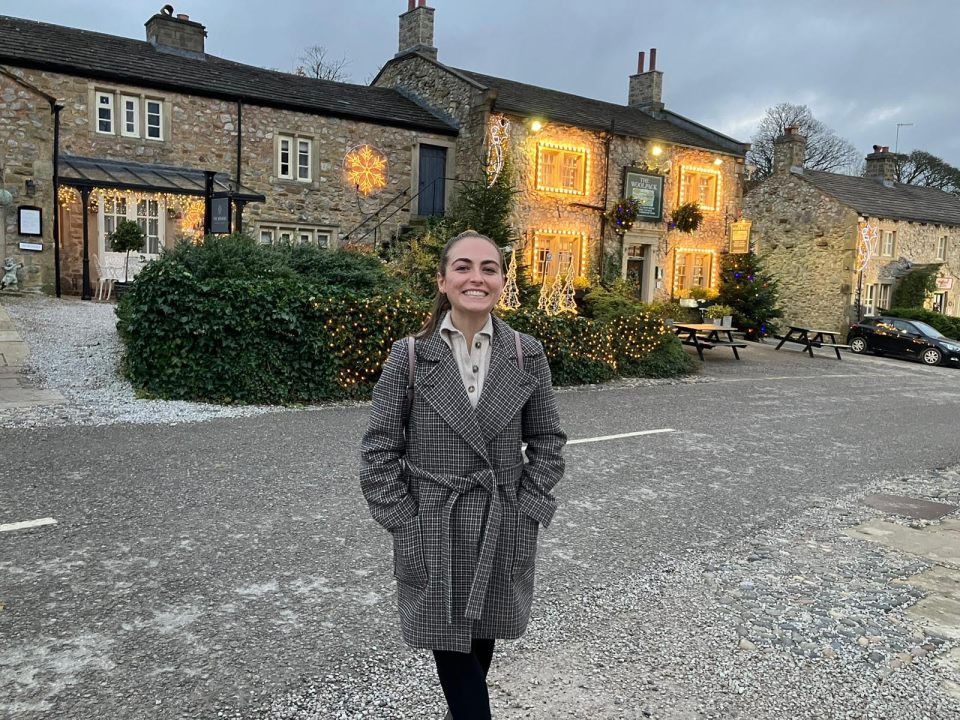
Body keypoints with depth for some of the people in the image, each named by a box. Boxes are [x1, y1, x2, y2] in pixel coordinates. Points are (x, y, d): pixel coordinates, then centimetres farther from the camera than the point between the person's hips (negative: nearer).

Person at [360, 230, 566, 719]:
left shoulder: (527, 355, -3)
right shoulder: (409, 354, -7)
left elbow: (547, 441, 4)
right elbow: (379, 449, -4)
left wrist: (526, 512, -3)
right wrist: (405, 522, -8)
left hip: (503, 532, 2)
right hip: (432, 532, -2)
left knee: (483, 635, 19)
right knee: (449, 642, 7)